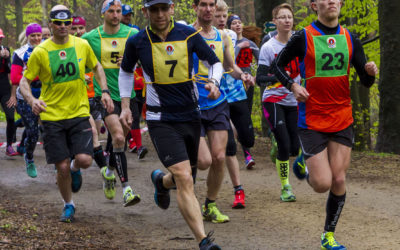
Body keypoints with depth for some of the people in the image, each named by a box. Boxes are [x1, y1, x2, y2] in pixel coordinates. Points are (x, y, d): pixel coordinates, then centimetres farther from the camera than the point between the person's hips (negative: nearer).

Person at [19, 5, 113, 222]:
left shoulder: (82, 45, 1)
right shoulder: (40, 52, -5)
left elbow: (96, 67, 18)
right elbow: (24, 82, 0)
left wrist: (105, 92, 5)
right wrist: (32, 100, -20)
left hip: (79, 113, 1)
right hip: (52, 116, -1)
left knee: (84, 160, -14)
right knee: (62, 167, -2)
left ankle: (75, 169, 24)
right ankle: (68, 205, 24)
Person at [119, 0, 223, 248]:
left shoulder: (188, 34, -4)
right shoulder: (137, 42, -5)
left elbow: (215, 62, 8)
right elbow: (126, 71, 15)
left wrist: (214, 82, -12)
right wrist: (125, 105, 8)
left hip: (191, 115, 3)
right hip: (161, 120, -3)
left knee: (185, 175, 16)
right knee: (185, 179, -17)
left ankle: (161, 180, 53)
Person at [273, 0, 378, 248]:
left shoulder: (350, 39, 4)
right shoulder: (303, 38, -7)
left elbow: (366, 81, 7)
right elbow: (278, 65, 5)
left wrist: (371, 72, -16)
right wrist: (293, 85, -13)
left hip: (343, 119, 3)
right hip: (312, 121, -3)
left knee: (339, 180, -1)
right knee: (322, 184, -9)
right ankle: (309, 170, 29)